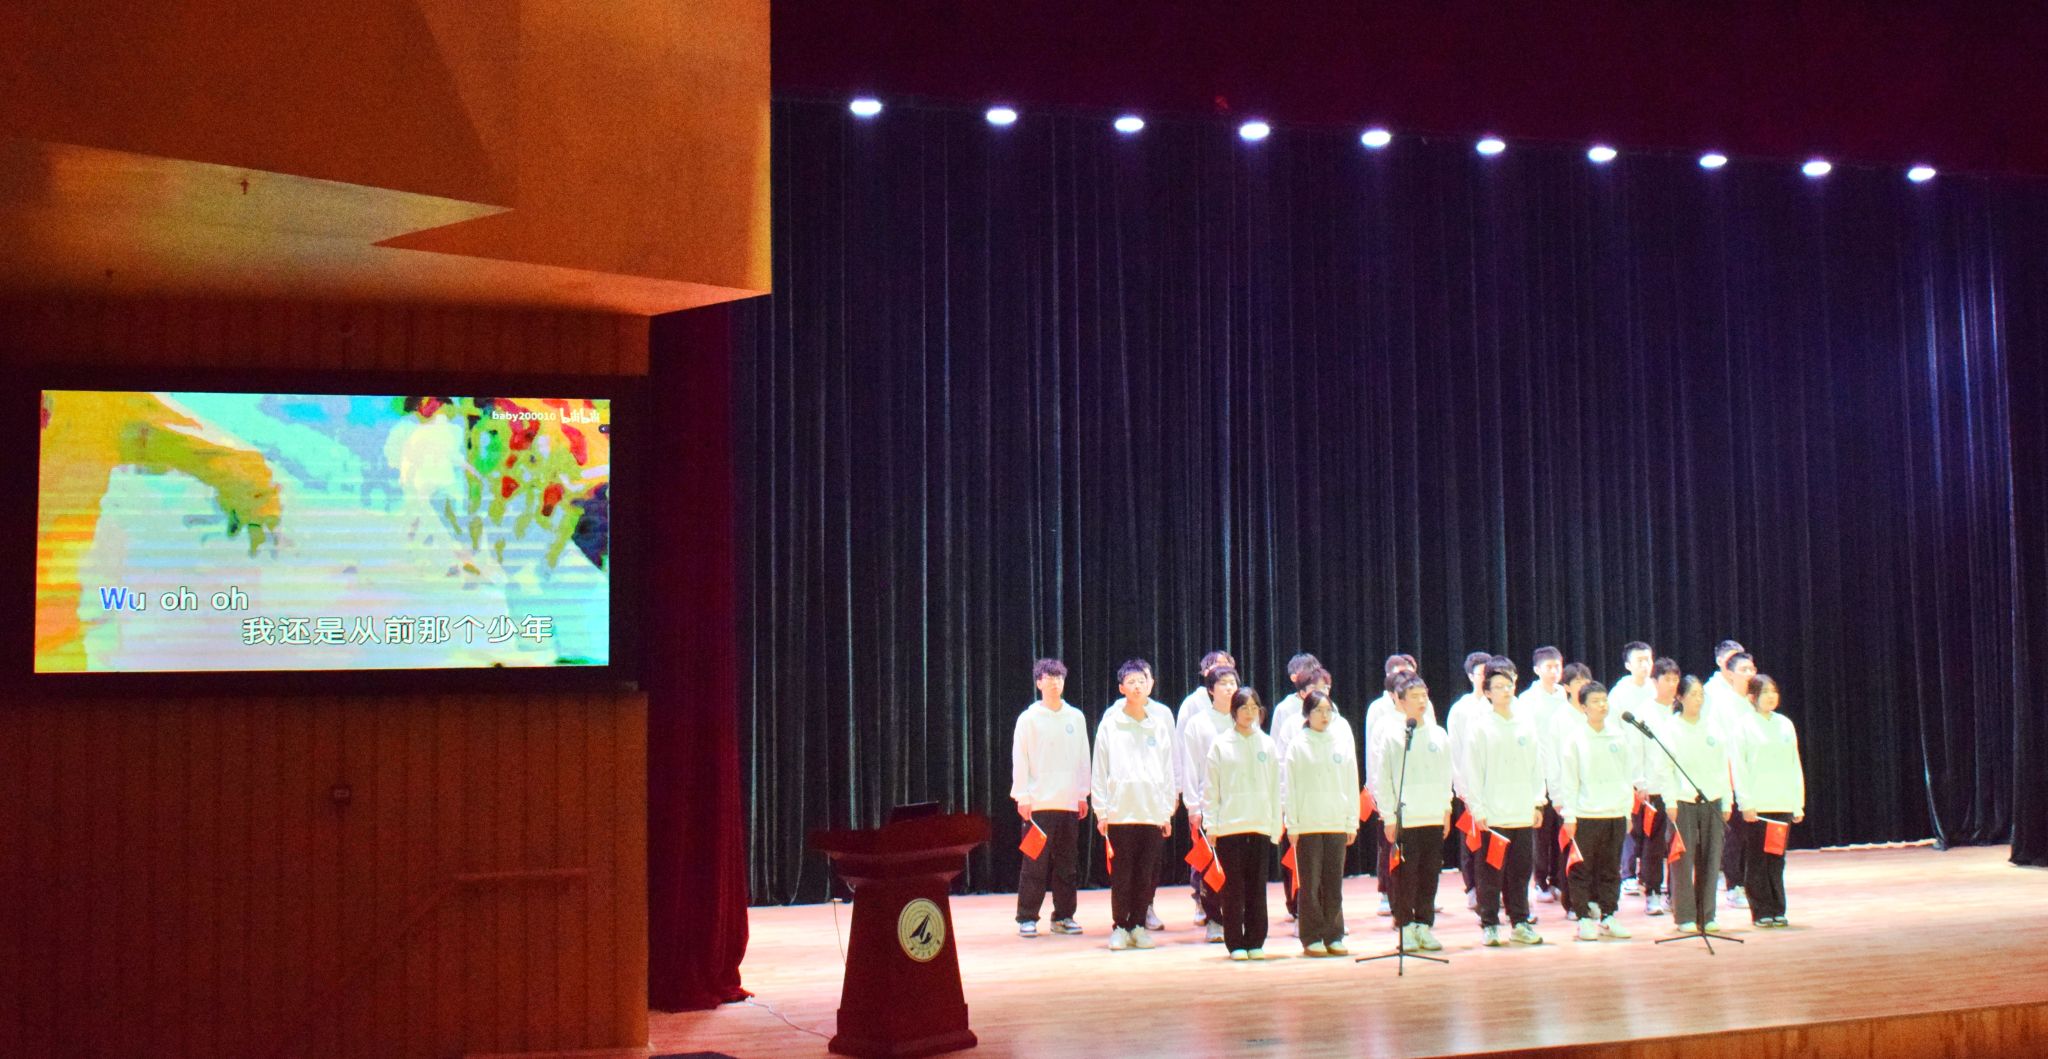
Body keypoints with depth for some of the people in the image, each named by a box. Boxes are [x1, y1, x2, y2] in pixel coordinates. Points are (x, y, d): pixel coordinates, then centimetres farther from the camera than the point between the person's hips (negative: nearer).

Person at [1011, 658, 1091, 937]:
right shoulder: (1029, 718, -1)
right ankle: (1027, 918, 3)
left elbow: (1083, 758, 13)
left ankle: (1063, 916, 15)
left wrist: (1083, 794, 10)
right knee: (1035, 862, -3)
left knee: (1066, 862, 7)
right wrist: (1023, 797, -7)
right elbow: (1019, 760, -1)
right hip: (1038, 802, -3)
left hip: (1069, 801, 3)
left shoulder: (1076, 717, 9)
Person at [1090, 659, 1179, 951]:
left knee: (1147, 873, 4)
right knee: (1122, 873, 1)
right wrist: (1101, 811, -2)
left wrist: (1167, 810, 6)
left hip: (1153, 812, 2)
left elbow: (1169, 768, 10)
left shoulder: (1161, 721, 7)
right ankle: (1120, 926, 11)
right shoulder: (1110, 723, 1)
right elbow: (1099, 770, 2)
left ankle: (1138, 924, 15)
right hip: (1120, 811, -2)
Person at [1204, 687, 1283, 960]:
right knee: (1234, 886, 0)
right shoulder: (1221, 744, 1)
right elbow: (1210, 787, 2)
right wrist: (1211, 824, -3)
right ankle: (1235, 943, 7)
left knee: (1257, 886, 5)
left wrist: (1276, 825, 4)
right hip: (1229, 824, -2)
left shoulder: (1267, 745, 7)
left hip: (1260, 824, 2)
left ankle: (1255, 941, 13)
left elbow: (1275, 787, 9)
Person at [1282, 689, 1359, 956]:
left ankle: (1333, 937, 13)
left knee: (1334, 883, 6)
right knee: (1310, 884, 0)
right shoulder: (1298, 746, 0)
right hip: (1307, 824, -2)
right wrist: (1292, 825, -6)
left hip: (1337, 823, 3)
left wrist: (1352, 822, 6)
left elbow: (1352, 785, 10)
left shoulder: (1343, 744, 8)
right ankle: (1312, 938, 6)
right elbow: (1289, 787, 0)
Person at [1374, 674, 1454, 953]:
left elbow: (1446, 775, 15)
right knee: (1405, 874, -2)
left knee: (1430, 873, 6)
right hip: (1403, 819, -3)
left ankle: (1424, 924, 16)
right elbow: (1383, 779, -1)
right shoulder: (1391, 735, -2)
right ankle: (1405, 926, 8)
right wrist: (1389, 817, -4)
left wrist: (1446, 809, 12)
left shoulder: (1439, 735, 8)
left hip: (1434, 817, 3)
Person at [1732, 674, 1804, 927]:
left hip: (1783, 804, 4)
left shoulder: (1785, 724, 10)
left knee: (1777, 859, 6)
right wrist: (1746, 803, -11)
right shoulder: (1745, 726, -2)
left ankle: (1777, 910, 13)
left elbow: (1795, 766, 13)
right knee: (1757, 859, 0)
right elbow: (1739, 768, -4)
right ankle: (1761, 911, 6)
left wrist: (1798, 803, 9)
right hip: (1757, 805, -3)